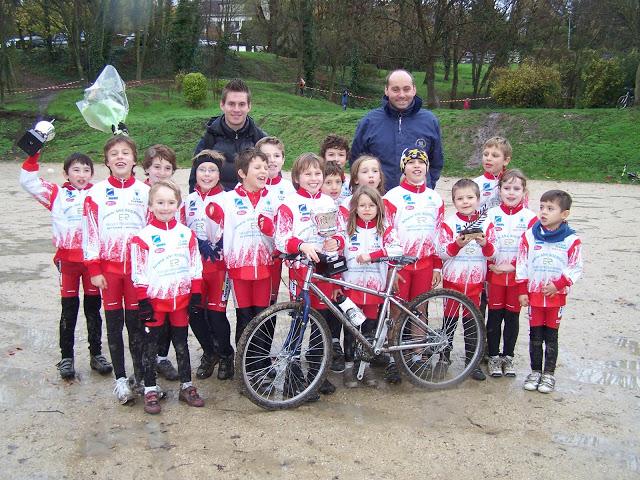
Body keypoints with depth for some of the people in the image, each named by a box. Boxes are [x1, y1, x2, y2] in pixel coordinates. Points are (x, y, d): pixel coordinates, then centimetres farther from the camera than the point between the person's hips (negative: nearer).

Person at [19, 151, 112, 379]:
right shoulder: (57, 194, 5)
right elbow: (28, 181, 0)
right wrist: (33, 155, -8)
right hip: (67, 259, -1)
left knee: (93, 308, 11)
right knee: (69, 309, 6)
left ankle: (96, 354, 23)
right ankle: (66, 357, 17)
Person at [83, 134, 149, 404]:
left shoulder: (145, 192, 3)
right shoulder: (96, 193, 0)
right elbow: (89, 233, -1)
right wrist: (94, 269, -5)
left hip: (137, 267, 0)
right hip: (108, 267, 0)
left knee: (136, 322, 6)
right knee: (114, 323, 7)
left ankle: (140, 376, 18)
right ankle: (120, 379, 17)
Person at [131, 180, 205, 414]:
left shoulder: (187, 234, 3)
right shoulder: (143, 237, -7)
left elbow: (196, 267, 6)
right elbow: (139, 274, -7)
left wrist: (196, 296, 2)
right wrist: (143, 302, -11)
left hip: (181, 299, 3)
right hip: (154, 300, -3)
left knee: (181, 343, 13)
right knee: (151, 345, 6)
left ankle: (186, 386, 24)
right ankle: (150, 390, 17)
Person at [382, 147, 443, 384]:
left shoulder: (435, 198, 10)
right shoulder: (393, 196, -2)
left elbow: (440, 235, 12)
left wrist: (437, 266, 8)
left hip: (425, 264, 3)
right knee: (397, 311, 0)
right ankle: (393, 361, 9)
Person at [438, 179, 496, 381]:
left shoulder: (486, 224, 3)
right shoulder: (449, 223, -3)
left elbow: (493, 254, 0)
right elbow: (442, 253, -8)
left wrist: (485, 244, -20)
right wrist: (457, 245, -25)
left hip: (475, 280, 2)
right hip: (452, 279, -2)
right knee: (450, 317, 7)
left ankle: (472, 360, 23)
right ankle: (444, 357, 20)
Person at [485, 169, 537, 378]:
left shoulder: (530, 217, -2)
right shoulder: (491, 215, 1)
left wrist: (513, 266, -12)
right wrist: (491, 265, -12)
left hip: (518, 275, 0)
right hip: (494, 274, 0)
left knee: (512, 316, 9)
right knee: (494, 316, 6)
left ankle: (508, 356, 23)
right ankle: (493, 356, 18)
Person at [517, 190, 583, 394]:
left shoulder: (571, 240, -5)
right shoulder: (529, 236, -1)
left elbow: (575, 268, -4)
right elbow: (521, 264, 2)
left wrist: (557, 285, -14)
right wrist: (522, 291, -1)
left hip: (557, 295, -1)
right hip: (534, 293, 1)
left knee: (551, 336, 7)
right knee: (535, 335, 8)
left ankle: (549, 374, 17)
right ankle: (535, 372, 20)